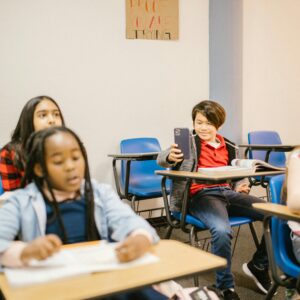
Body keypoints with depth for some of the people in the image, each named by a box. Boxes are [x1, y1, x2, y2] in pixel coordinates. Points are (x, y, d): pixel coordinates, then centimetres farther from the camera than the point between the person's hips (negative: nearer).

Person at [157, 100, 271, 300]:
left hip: (227, 192, 5)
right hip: (200, 195, -5)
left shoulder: (229, 147, 18)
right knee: (222, 230, -37)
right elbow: (162, 159, -14)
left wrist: (241, 186, 8)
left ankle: (259, 266, 13)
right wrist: (169, 157, -39)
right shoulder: (189, 142, 3)